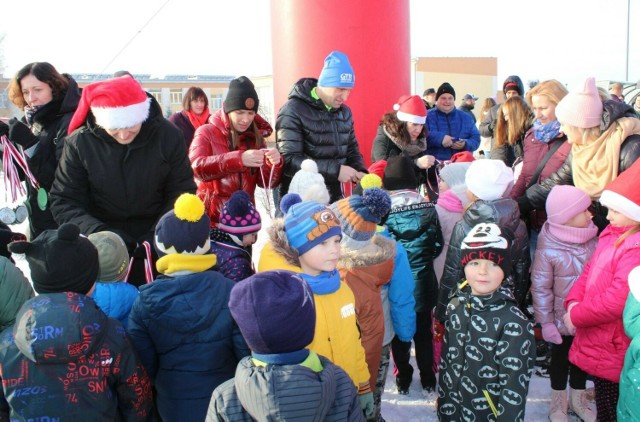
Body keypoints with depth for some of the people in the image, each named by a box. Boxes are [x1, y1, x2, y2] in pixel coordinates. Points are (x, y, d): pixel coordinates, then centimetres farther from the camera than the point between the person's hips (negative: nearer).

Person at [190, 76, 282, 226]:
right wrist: (239, 159, -33)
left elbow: (267, 182, 3)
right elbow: (196, 167, -22)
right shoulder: (206, 132, -3)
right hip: (211, 219, -3)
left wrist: (274, 164, -18)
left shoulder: (255, 138, 7)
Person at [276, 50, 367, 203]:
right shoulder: (293, 111, -13)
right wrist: (336, 170, -25)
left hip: (334, 200, 6)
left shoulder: (345, 112, 9)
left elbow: (352, 149, 17)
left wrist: (360, 171, -4)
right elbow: (289, 161, -21)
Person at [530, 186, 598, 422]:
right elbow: (540, 289, -16)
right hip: (563, 320, -4)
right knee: (560, 360, 18)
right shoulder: (548, 250, -23)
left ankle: (578, 400, 45)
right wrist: (546, 323, -12)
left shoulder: (592, 240, -10)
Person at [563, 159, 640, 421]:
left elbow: (617, 300, -29)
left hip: (613, 350, -9)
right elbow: (589, 271, 11)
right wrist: (574, 301, -5)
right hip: (596, 340, 9)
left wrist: (576, 316, -16)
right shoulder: (612, 234, 5)